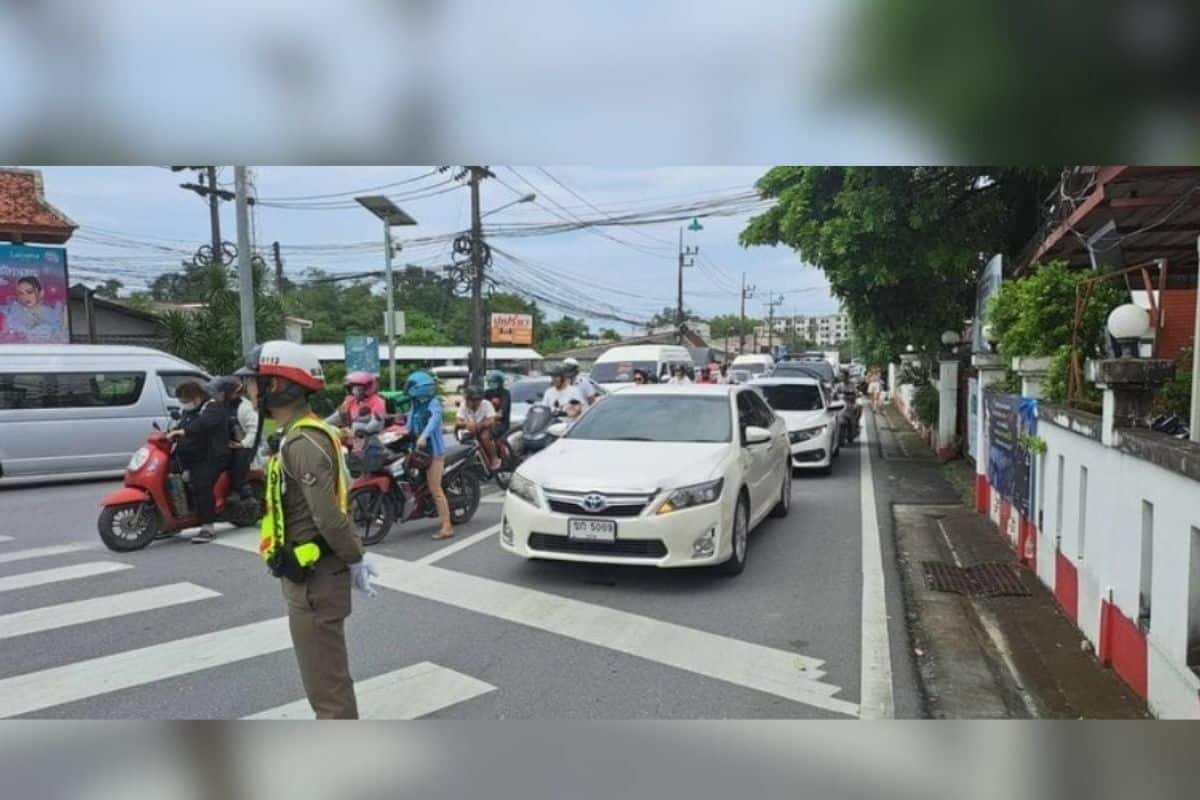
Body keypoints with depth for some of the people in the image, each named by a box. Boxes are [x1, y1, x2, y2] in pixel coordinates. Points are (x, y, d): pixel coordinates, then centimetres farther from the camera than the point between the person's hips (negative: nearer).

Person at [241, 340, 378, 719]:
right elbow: (336, 501, 15)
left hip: (314, 578, -10)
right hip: (310, 573, 10)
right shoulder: (303, 434, 11)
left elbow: (329, 515, -27)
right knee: (324, 670, 22)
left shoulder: (303, 442, -22)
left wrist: (354, 560, -16)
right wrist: (356, 556, 13)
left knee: (326, 677, 1)